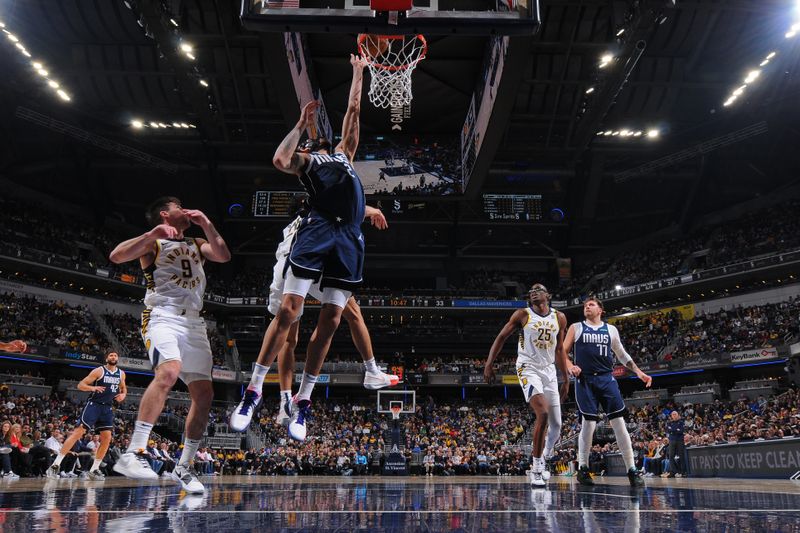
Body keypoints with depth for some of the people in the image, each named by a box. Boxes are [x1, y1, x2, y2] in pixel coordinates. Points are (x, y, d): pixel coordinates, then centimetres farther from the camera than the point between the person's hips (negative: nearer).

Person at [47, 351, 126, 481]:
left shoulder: (121, 374, 8)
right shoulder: (99, 371, -7)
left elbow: (123, 388, 25)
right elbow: (80, 385, -7)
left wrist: (123, 395, 2)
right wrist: (93, 388, -25)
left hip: (107, 408, 5)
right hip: (94, 404, -5)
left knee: (107, 438, -2)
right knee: (78, 432, -15)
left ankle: (94, 470, 9)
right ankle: (56, 465, -11)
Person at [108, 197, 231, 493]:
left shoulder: (196, 245, 26)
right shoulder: (154, 242, 8)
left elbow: (224, 256, 10)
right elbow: (117, 256, -9)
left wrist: (206, 224, 7)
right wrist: (155, 233, -18)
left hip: (194, 323, 7)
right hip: (163, 317, -6)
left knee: (204, 394, -2)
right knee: (169, 372, -34)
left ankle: (184, 467, 8)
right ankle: (132, 455, -34)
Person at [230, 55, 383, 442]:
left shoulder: (344, 153, 33)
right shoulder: (303, 158, 18)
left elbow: (354, 109, 40)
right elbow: (280, 160, -7)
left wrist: (358, 73, 46)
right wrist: (300, 124, 3)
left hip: (350, 239, 5)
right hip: (318, 231, -4)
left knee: (330, 320, -2)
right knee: (288, 311, -12)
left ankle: (302, 401, 4)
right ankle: (253, 391, -5)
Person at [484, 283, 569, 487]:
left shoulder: (559, 318, 8)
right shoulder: (522, 315, -3)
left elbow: (559, 350, 16)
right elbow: (501, 337, 1)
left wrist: (566, 378, 15)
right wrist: (489, 363, -7)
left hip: (549, 370, 5)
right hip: (528, 369, -5)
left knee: (556, 425, 4)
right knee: (543, 413, -24)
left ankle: (541, 463, 25)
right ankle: (536, 468, -13)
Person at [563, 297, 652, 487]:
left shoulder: (611, 329, 15)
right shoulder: (576, 328, 10)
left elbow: (622, 354, 21)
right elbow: (563, 352, 9)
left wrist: (638, 372, 10)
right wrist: (570, 367, -11)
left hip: (606, 379, 2)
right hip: (585, 380, -2)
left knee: (619, 422, -6)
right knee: (588, 423, -7)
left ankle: (632, 470, -3)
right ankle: (583, 468, 8)